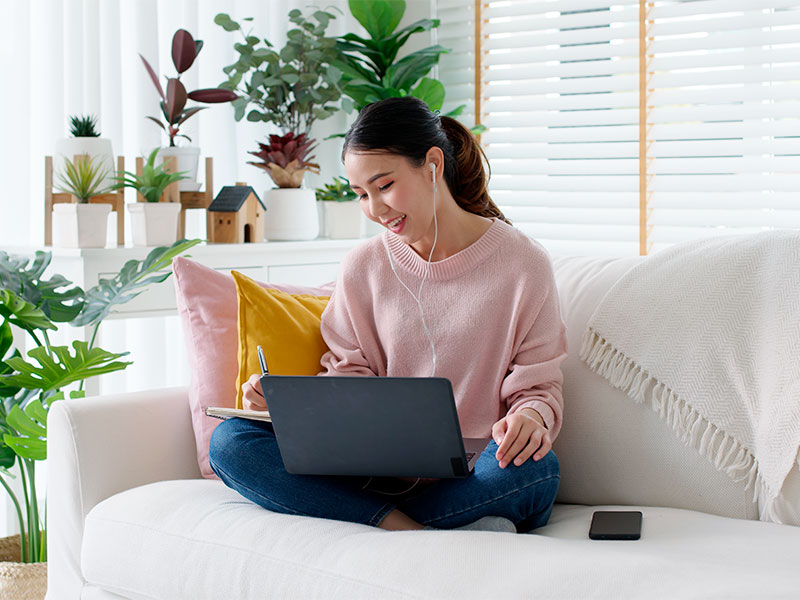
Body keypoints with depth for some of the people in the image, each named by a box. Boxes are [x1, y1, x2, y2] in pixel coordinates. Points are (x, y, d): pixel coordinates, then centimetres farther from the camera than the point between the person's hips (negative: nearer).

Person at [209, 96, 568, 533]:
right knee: (230, 441, -19)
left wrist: (530, 417, -23)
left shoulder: (522, 264, -1)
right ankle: (414, 530, -31)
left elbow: (538, 386, 1)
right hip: (382, 469, 4)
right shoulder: (362, 268, 10)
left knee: (536, 468, -39)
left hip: (476, 478, -4)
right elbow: (352, 375, 15)